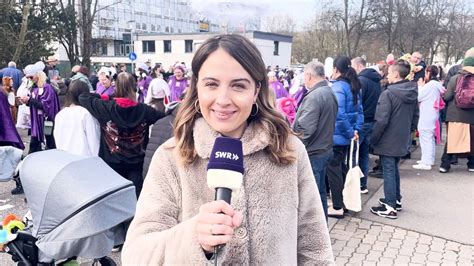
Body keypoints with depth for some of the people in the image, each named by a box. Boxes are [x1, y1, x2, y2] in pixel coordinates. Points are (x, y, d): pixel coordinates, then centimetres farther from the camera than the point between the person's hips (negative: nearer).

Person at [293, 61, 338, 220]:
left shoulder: (314, 96, -21)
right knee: (320, 192, 21)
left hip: (312, 153, -10)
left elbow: (305, 129, -27)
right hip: (325, 149, 10)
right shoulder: (330, 93, 9)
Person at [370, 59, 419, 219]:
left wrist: (373, 139, -11)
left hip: (388, 142, -8)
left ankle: (390, 207, 6)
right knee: (394, 170, 21)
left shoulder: (388, 94, -20)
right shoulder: (412, 94, 5)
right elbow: (415, 118, 13)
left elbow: (381, 121, -22)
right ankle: (396, 200, 32)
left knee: (388, 172, 0)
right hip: (402, 141, 8)